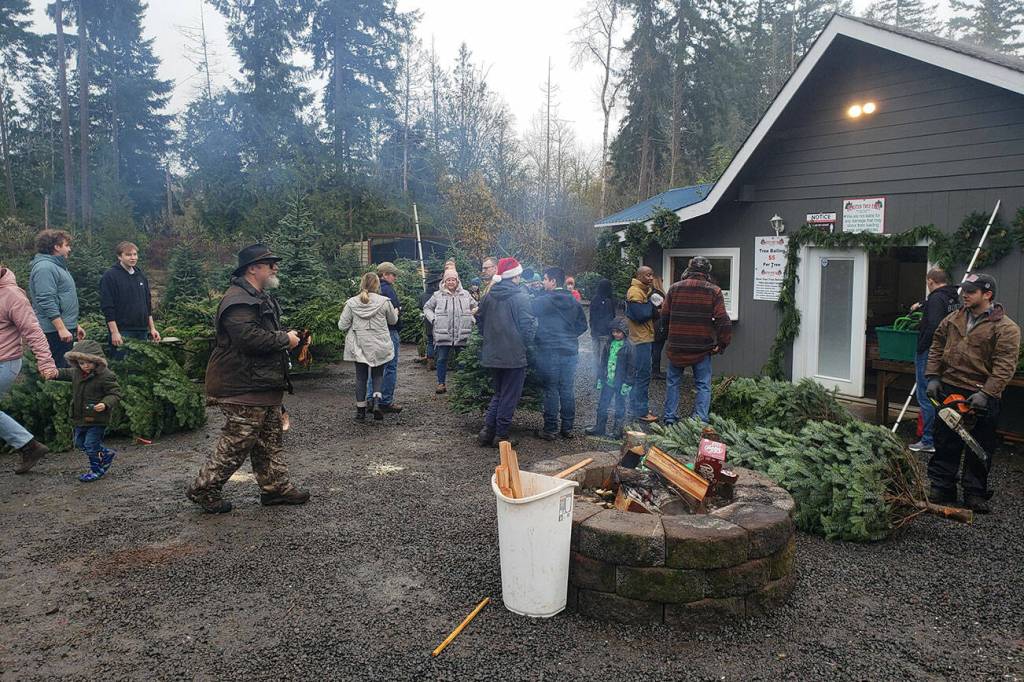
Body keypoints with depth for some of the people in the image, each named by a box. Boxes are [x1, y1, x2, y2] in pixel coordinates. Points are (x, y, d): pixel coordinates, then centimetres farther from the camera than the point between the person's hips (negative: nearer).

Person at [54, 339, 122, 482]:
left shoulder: (105, 376, -20)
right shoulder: (77, 372, 3)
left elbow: (115, 394, -19)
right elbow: (66, 373, 26)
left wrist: (105, 404, -36)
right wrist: (55, 373, 7)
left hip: (97, 419, -8)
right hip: (80, 418, 9)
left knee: (91, 445, -3)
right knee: (80, 443, 20)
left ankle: (96, 470, 17)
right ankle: (106, 454, 37)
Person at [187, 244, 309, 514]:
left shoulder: (261, 297, 17)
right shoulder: (238, 300, -19)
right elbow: (249, 338, -31)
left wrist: (286, 336, 13)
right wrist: (285, 339, -19)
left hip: (264, 385, 11)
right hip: (243, 388, -11)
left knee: (270, 440, 16)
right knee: (237, 443, -1)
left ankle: (276, 487, 26)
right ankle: (204, 489, 14)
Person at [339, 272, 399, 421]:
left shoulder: (352, 303, -5)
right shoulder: (384, 301, -8)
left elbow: (342, 325, -3)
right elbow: (393, 321, 9)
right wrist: (396, 313, 31)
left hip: (359, 346, 1)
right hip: (379, 347, -1)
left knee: (361, 377, 10)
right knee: (378, 375, 14)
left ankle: (360, 410, 14)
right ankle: (377, 401, -7)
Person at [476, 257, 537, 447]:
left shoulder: (489, 296, 3)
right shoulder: (520, 297, -13)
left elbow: (480, 321, 13)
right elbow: (527, 327, -13)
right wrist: (526, 343, 6)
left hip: (491, 355, 6)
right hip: (514, 356, -6)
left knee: (498, 394, 20)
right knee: (509, 396, 6)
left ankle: (487, 430, 12)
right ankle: (501, 435, 9)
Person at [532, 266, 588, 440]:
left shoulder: (541, 301, -9)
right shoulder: (574, 302, 6)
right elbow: (582, 325, 11)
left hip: (549, 350, -4)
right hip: (570, 350, 4)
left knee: (551, 390, 1)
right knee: (568, 390, 10)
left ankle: (550, 430, 5)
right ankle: (567, 428, 17)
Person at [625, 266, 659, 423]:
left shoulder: (645, 290, 18)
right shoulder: (635, 292, -14)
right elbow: (640, 315, -23)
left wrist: (654, 309, -4)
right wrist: (653, 305, -10)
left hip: (644, 337, 10)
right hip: (641, 338, -10)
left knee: (639, 373, 16)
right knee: (644, 374, -8)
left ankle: (635, 406, 25)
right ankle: (641, 411, -3)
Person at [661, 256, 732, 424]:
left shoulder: (675, 288, 0)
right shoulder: (714, 291, -5)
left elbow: (664, 314, 5)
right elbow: (723, 320, -11)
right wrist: (722, 344, -3)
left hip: (676, 347, 2)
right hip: (703, 348, -2)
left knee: (673, 382, 15)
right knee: (703, 385, 7)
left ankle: (670, 418, 17)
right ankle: (700, 421, 2)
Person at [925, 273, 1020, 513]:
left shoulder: (1006, 328, -9)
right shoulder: (953, 319, 7)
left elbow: (1004, 366, -15)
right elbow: (937, 346, 13)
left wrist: (986, 394, -23)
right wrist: (933, 377, 3)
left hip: (981, 397, -4)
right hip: (948, 390, 5)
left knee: (980, 449, 7)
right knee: (945, 444, 10)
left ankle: (975, 494, 18)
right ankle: (941, 488, 20)